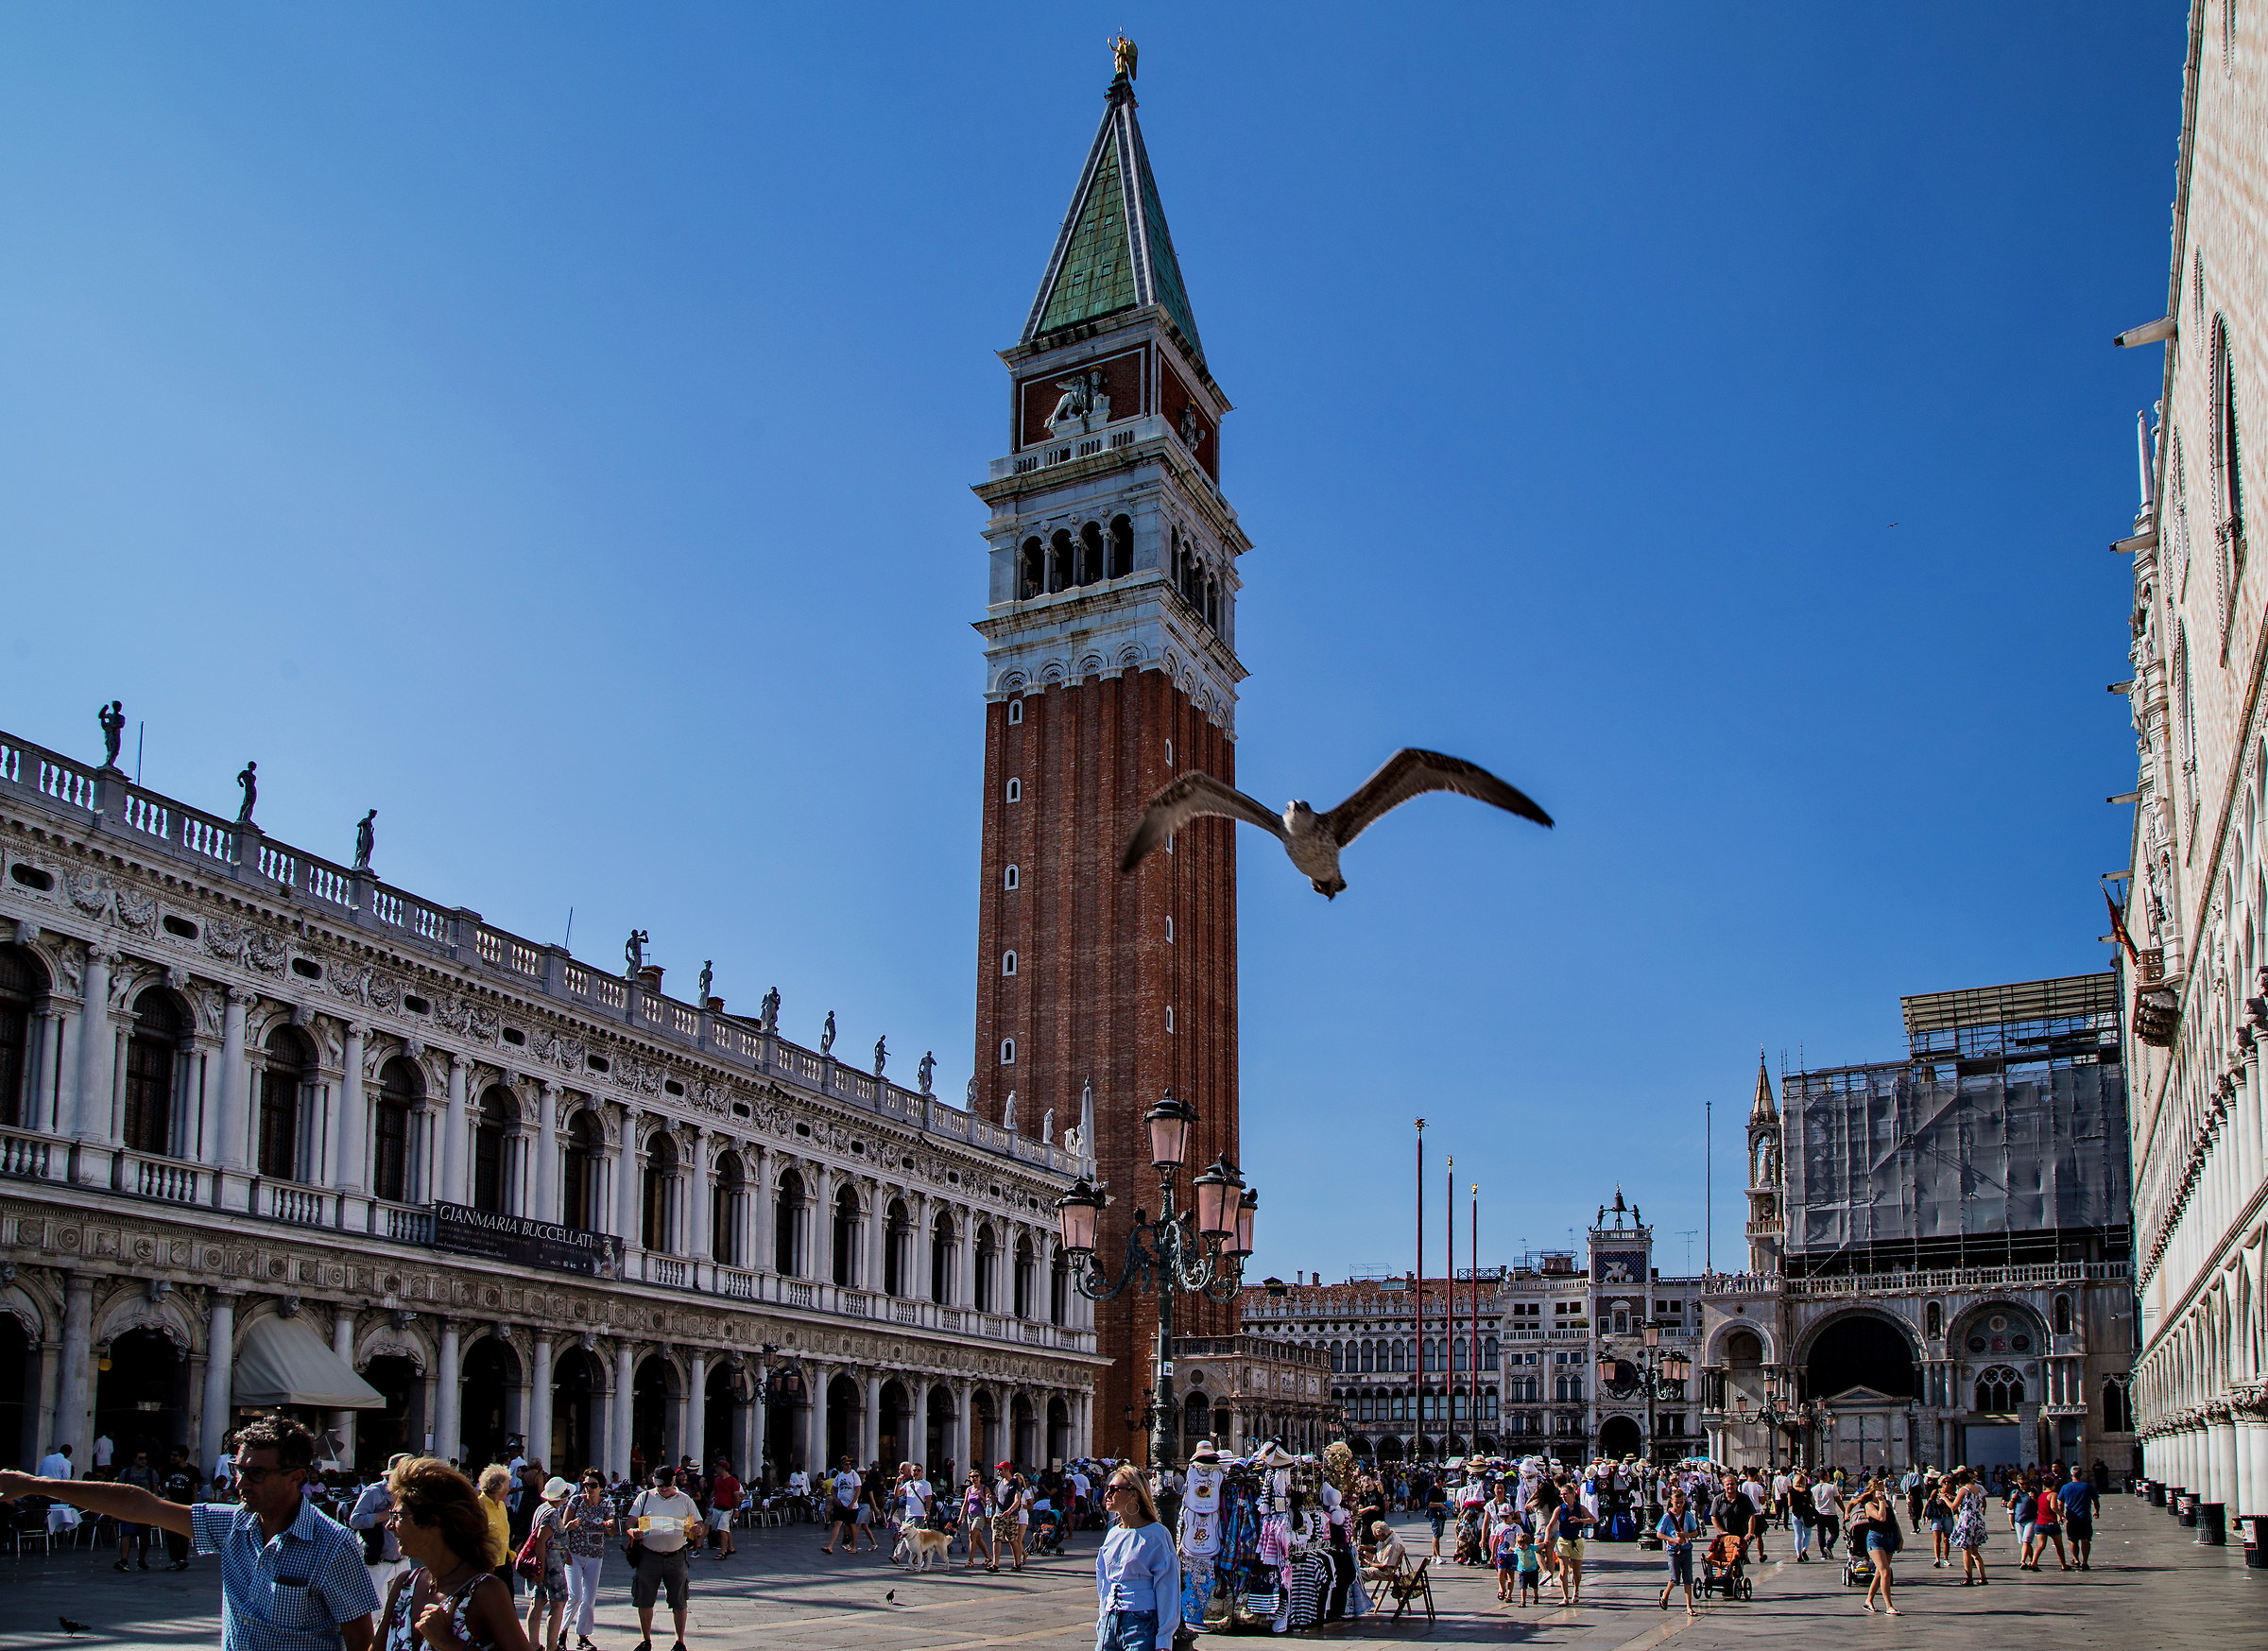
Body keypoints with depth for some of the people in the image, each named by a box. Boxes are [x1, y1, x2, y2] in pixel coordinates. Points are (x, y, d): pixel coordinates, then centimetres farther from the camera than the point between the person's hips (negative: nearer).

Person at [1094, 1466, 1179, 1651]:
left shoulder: (1155, 1535, -7)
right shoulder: (1113, 1535, 12)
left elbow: (1167, 1590, -9)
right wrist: (1103, 1621, 13)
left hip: (1141, 1624, -6)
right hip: (1110, 1623, 6)